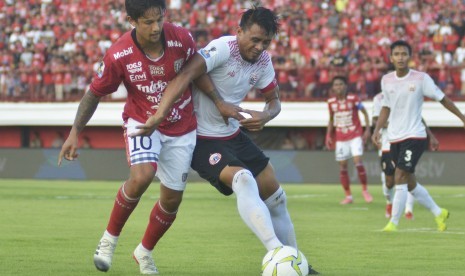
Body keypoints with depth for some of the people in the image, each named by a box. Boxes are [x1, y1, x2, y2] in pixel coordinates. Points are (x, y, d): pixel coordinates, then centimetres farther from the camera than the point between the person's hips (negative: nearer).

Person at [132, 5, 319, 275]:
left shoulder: (263, 61, -1)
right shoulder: (223, 48, -24)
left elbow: (274, 100, 12)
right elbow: (184, 76, -36)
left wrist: (265, 116, -13)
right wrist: (159, 116, -49)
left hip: (233, 135, 8)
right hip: (202, 139, -8)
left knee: (276, 197, 10)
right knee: (243, 180, -32)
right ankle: (276, 251, -40)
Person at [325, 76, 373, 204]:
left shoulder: (353, 98, -8)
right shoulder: (331, 102, 3)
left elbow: (365, 112, 1)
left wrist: (367, 130, -4)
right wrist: (328, 135, 9)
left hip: (355, 135, -4)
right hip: (341, 138, 4)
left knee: (358, 161, -18)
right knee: (342, 166, 2)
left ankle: (365, 190, -1)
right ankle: (348, 195, 12)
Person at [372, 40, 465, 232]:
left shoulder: (421, 79, -9)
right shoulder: (386, 80, 4)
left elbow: (442, 99, 0)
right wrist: (377, 130, 5)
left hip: (414, 137, -5)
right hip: (395, 138, 5)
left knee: (400, 179, -16)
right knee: (410, 184, 12)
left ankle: (393, 223, -10)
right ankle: (439, 213, 30)